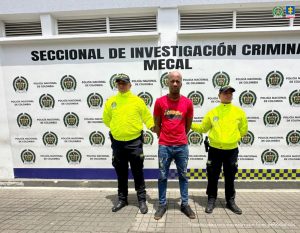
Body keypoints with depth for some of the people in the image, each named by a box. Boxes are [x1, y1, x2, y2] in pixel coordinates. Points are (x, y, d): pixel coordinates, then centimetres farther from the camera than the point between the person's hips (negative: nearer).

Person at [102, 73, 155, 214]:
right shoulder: (111, 101, 5)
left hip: (134, 142, -2)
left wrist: (152, 127, -12)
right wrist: (117, 128, 13)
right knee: (121, 173, 15)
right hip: (117, 143, 3)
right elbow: (106, 119, 16)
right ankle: (122, 199, 31)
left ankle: (142, 200, 22)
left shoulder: (137, 101, -2)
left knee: (137, 173, 7)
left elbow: (147, 117, 2)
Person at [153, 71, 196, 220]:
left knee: (183, 176, 13)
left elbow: (188, 125, 12)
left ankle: (185, 204, 28)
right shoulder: (160, 102, -4)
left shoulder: (188, 103, -1)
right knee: (162, 176, 9)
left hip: (182, 146, 1)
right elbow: (157, 124, 6)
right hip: (164, 146, -1)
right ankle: (162, 205, 24)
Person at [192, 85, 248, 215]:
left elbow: (243, 130, 12)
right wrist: (189, 124, -1)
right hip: (215, 149, 0)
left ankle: (230, 201, 31)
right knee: (212, 177, 9)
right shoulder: (212, 112, -1)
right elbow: (203, 128, 9)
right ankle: (211, 200, 25)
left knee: (230, 177, 14)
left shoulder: (239, 112, 0)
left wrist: (233, 138, 4)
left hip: (232, 150, 1)